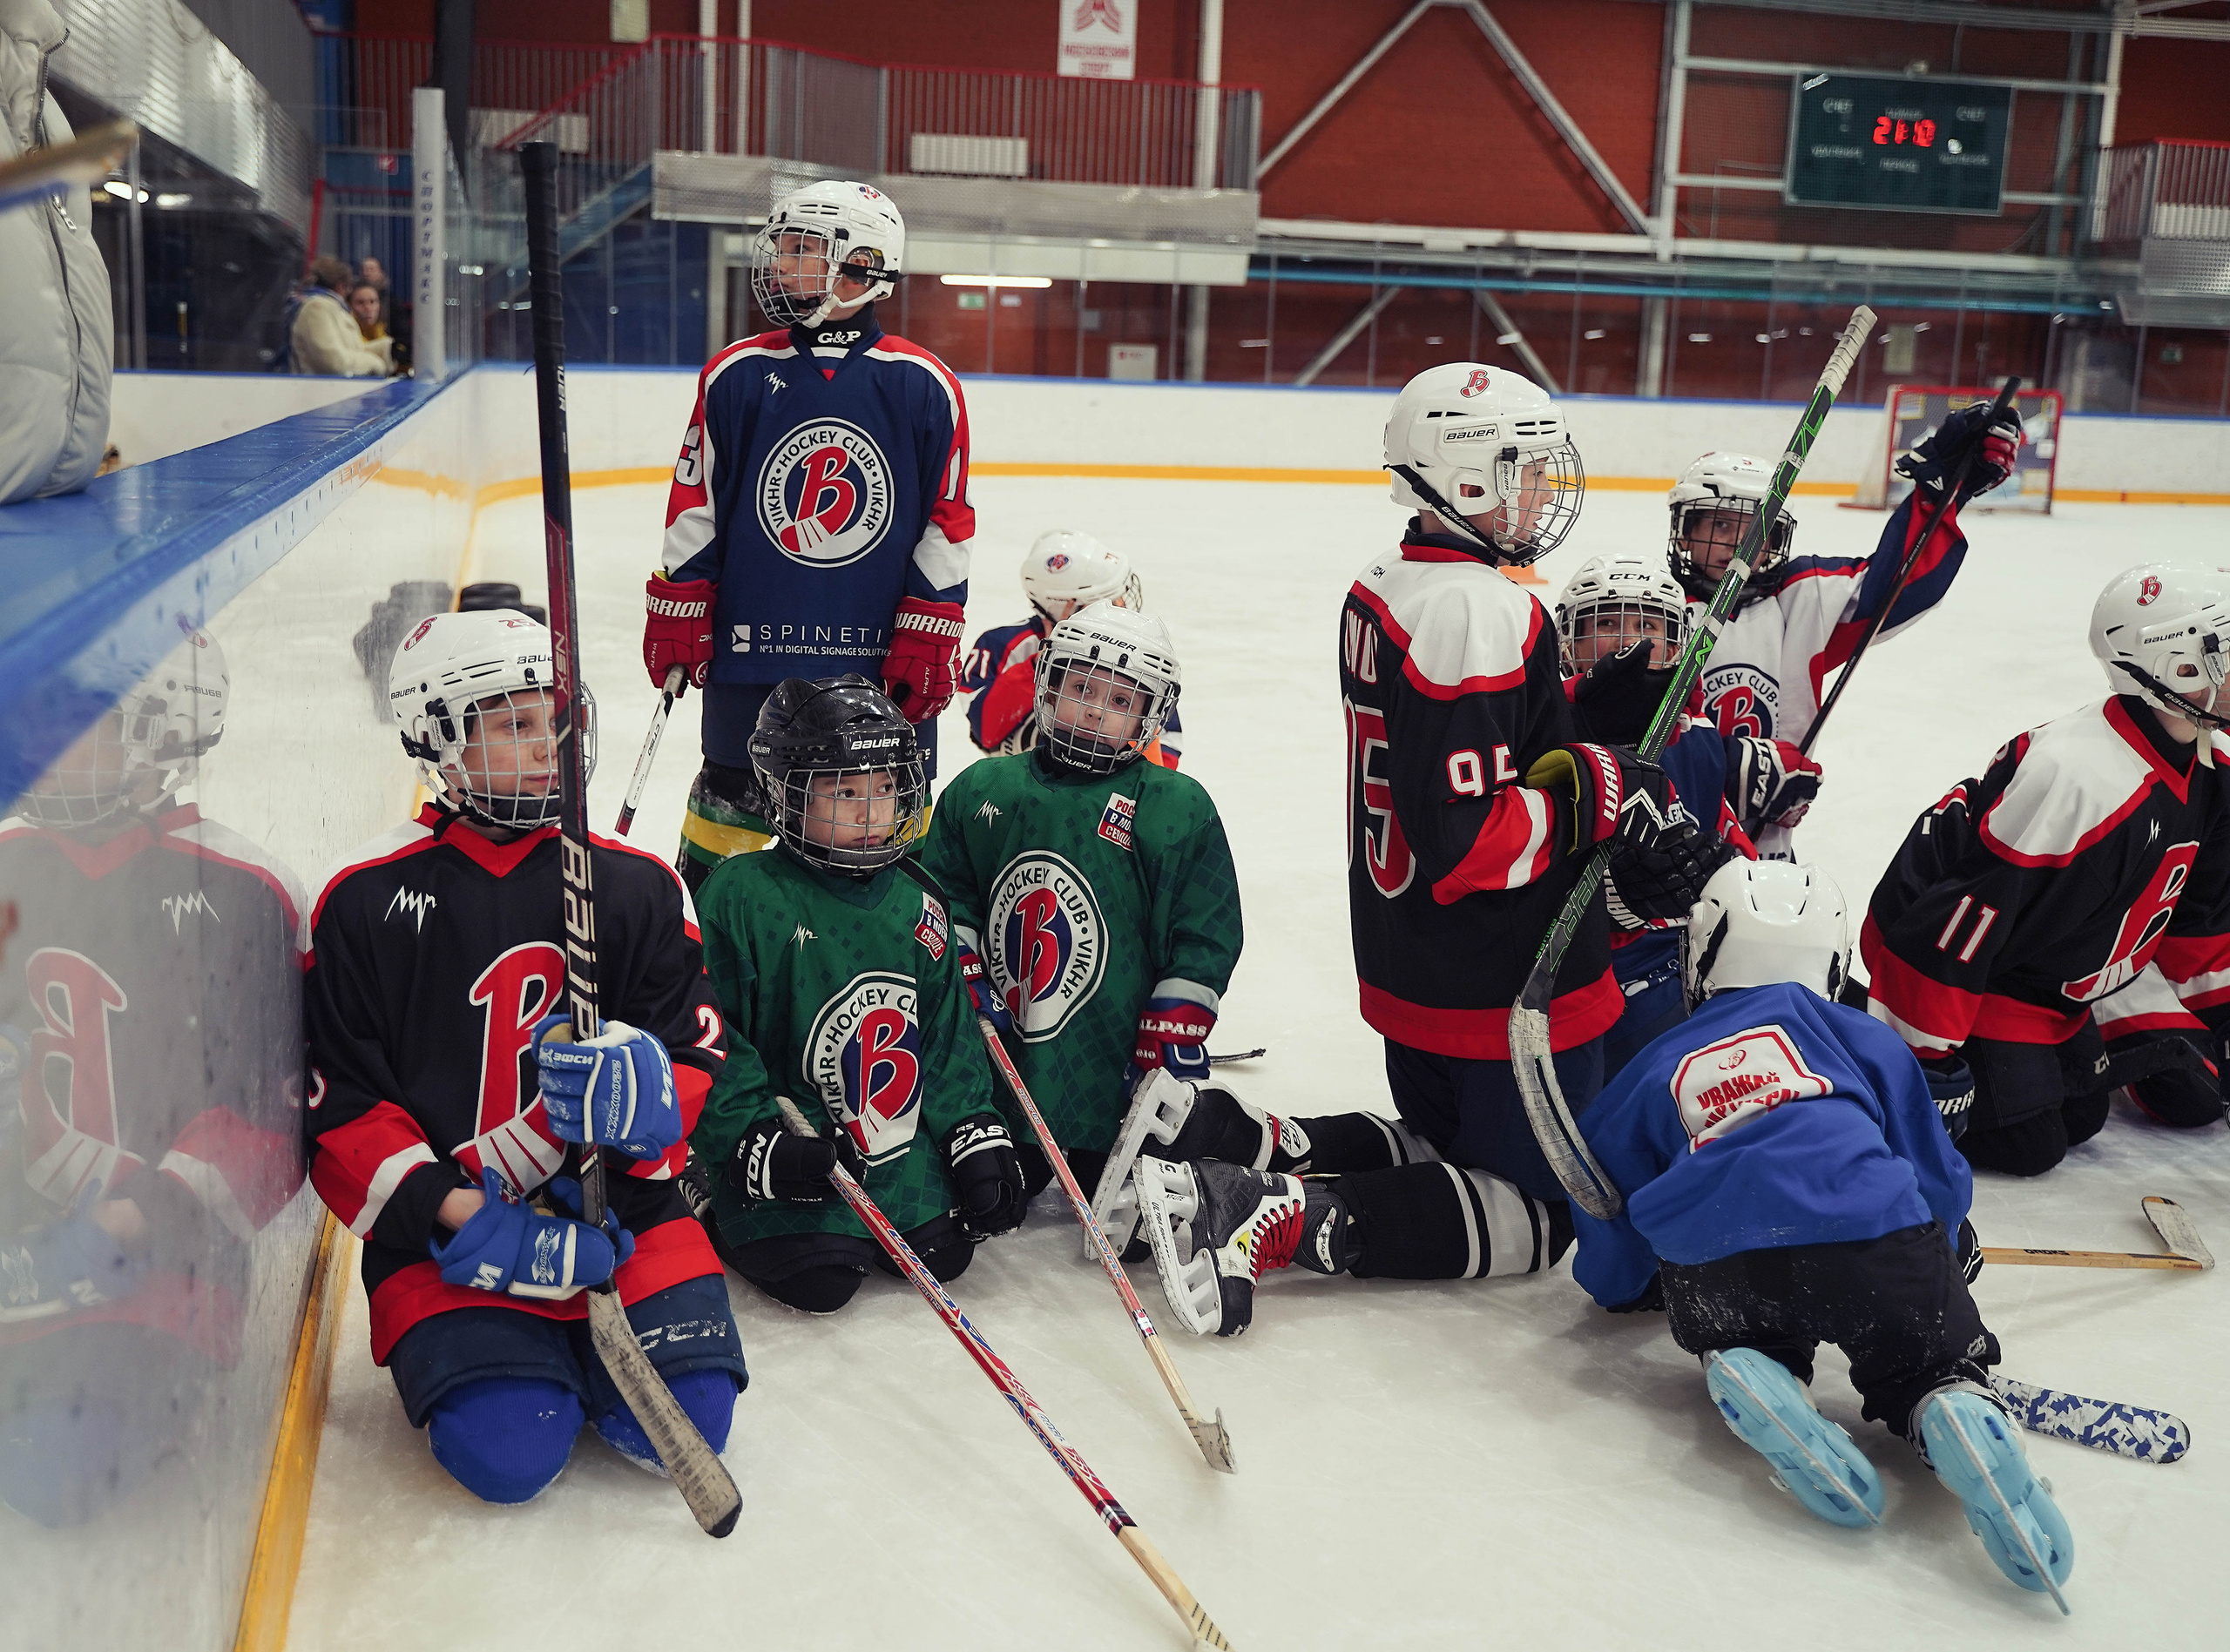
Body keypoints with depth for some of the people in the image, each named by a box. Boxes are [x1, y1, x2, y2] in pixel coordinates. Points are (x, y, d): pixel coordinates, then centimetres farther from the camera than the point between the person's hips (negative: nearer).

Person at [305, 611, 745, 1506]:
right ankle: (467, 1345, 13)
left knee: (687, 1424, -17)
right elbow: (337, 1109, -3)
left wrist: (648, 1094, -22)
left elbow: (699, 1057, 4)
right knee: (507, 1454, -21)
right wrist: (462, 1218, -16)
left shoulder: (639, 887, 5)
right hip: (444, 1230, -2)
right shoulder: (366, 901, -2)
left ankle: (579, 1347, 16)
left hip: (618, 1207, 2)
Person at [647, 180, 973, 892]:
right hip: (751, 642, 1)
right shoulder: (736, 374, 0)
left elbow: (947, 522, 0)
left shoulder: (924, 386, -3)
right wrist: (676, 613, 4)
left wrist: (931, 637, -3)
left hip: (884, 653, -1)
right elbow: (694, 504, 5)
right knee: (733, 799, 11)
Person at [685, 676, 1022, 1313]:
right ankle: (713, 1215, 10)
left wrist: (978, 1136, 3)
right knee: (817, 1279, -18)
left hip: (904, 1151, 6)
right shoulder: (741, 896, -12)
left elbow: (947, 1035, 12)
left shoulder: (915, 902, 8)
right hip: (791, 1159, -5)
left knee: (944, 1254, -5)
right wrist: (752, 1141, -19)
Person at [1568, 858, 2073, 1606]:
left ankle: (1747, 1372, -3)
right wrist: (1950, 1251, 53)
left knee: (1741, 1327, 32)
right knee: (1929, 1366, 20)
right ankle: (1954, 1410, -17)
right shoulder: (1864, 1038, 27)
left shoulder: (1656, 1067, 29)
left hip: (1711, 1270, 1)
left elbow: (1611, 1229, 33)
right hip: (1874, 1241, -1)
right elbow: (1937, 1174, 31)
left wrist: (1628, 1289, 54)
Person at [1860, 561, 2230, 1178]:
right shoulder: (2075, 778, -34)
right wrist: (1923, 1053, -26)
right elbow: (1960, 917, -31)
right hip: (1980, 975, -9)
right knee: (2026, 1143, -9)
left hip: (2069, 976, 9)